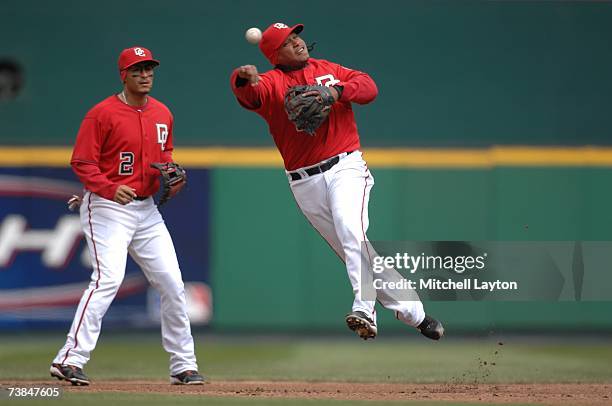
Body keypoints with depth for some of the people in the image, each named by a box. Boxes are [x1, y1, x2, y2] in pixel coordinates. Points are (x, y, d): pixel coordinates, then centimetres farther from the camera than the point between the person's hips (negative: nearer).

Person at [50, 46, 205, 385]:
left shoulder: (163, 114, 11)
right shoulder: (103, 113, -10)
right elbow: (81, 162, -12)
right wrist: (110, 188, -26)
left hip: (147, 209, 7)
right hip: (106, 207, -7)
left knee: (172, 282, 5)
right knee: (108, 279, -22)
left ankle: (183, 366, 17)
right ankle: (69, 360, -22)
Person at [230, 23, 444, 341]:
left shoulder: (328, 70, 11)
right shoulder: (271, 83, 2)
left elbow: (368, 86, -2)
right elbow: (249, 94, -21)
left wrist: (336, 91, -22)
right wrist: (243, 79, -45)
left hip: (345, 168, 0)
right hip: (305, 183, 0)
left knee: (351, 230, -27)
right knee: (356, 253, 5)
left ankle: (364, 311, -36)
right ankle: (411, 312, 17)